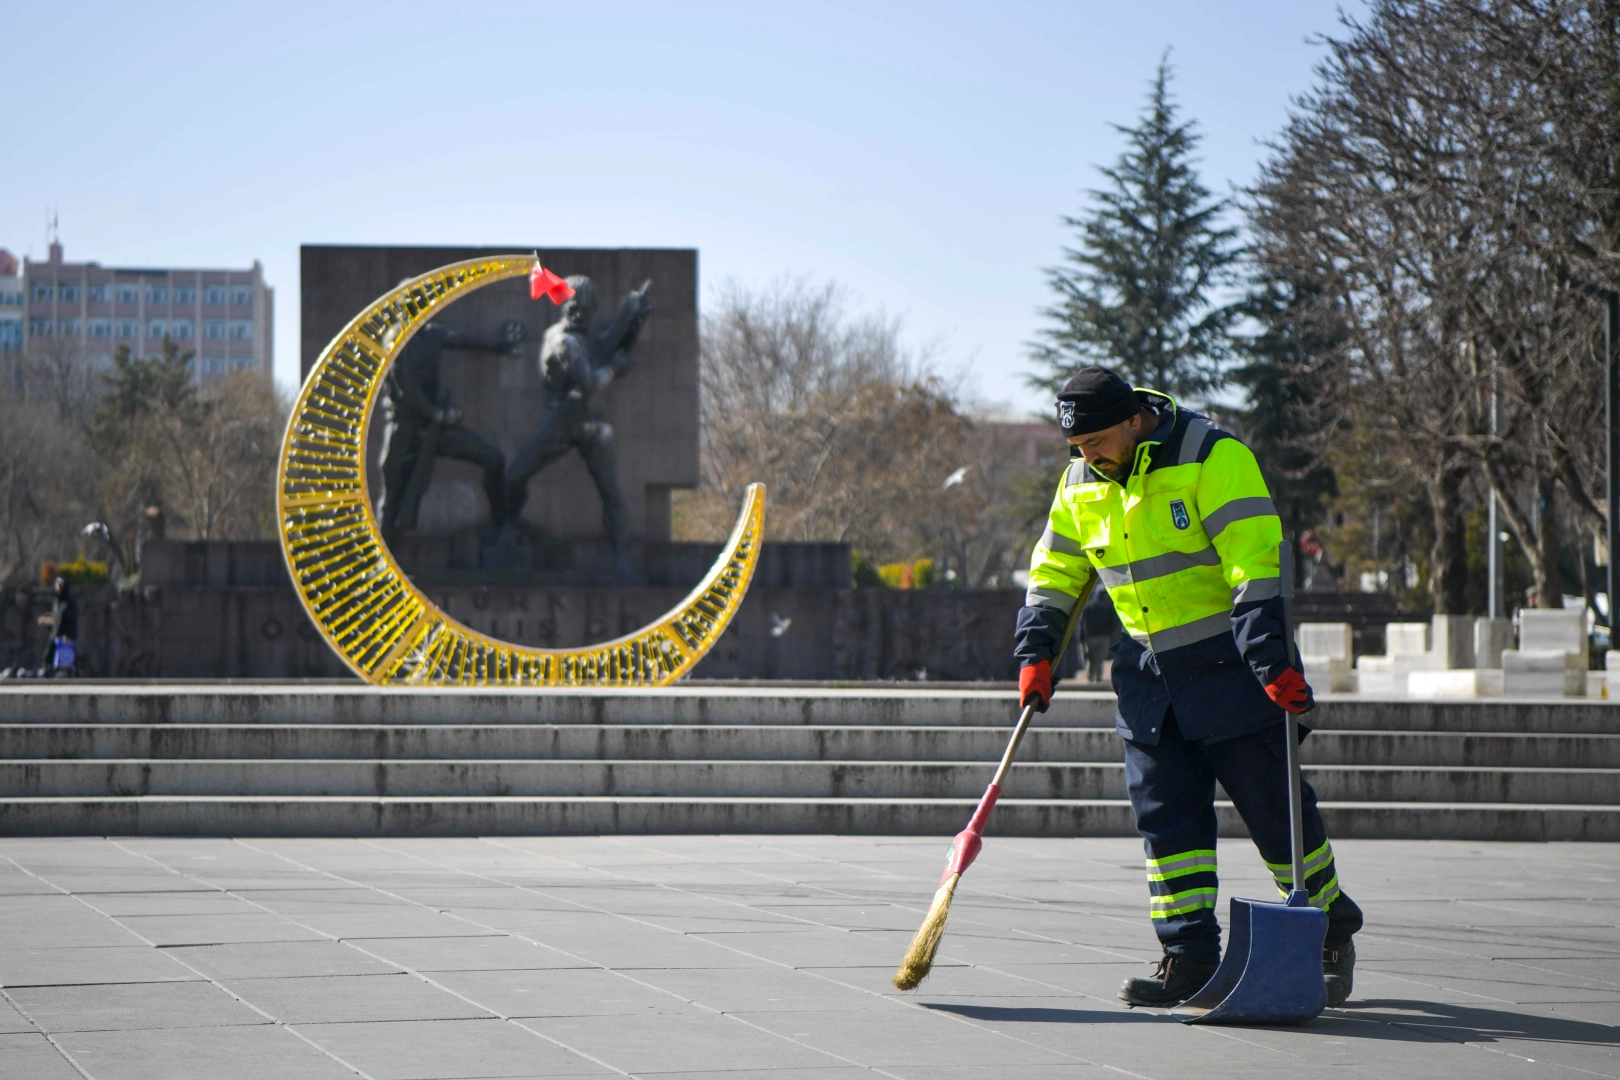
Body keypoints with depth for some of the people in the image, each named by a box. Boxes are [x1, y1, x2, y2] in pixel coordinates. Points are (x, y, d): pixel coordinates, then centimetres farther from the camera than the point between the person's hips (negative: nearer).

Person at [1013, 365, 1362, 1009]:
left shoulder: (1213, 457, -17)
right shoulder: (1083, 481, 4)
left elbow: (1256, 560, -23)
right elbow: (1057, 568, 17)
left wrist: (1271, 660, -30)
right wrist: (1037, 651, 4)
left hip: (1228, 663, -6)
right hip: (1149, 671, 6)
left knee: (1274, 805, -1)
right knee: (1165, 812, 0)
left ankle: (1331, 935, 15)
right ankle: (1189, 955, 4)